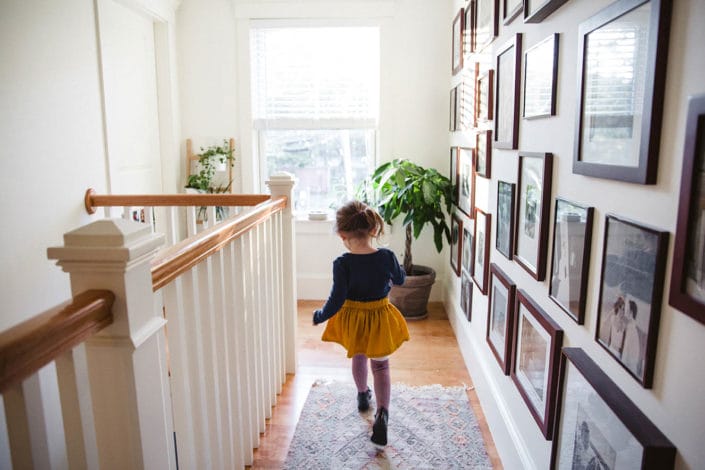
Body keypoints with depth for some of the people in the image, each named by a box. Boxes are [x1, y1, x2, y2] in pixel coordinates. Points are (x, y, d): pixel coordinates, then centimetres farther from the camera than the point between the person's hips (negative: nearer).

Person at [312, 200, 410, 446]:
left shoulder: (342, 263, -25)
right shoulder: (386, 256, -18)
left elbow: (336, 302, -23)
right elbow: (400, 279, 3)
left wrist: (319, 316, -4)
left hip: (353, 320, 0)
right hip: (380, 318, 0)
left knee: (358, 357, 30)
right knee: (380, 366, 18)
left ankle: (363, 396, 53)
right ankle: (382, 413, -1)